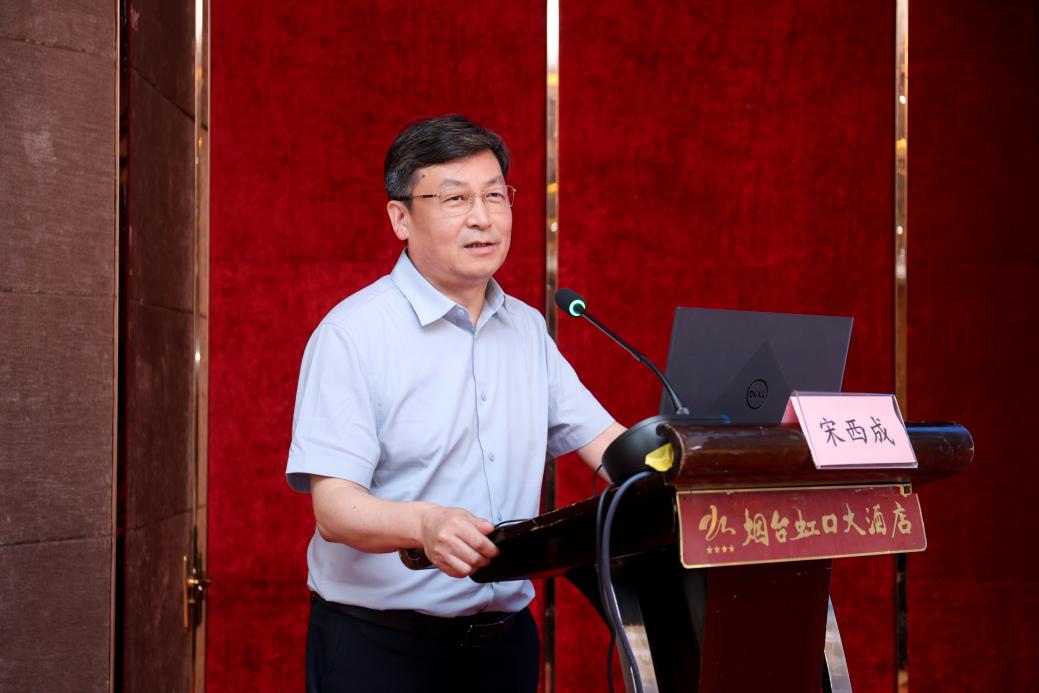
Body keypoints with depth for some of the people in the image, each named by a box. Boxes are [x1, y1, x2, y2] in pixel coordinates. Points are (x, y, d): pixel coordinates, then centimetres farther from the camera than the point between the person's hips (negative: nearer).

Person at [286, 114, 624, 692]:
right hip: (380, 644, -5)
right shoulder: (354, 333, -11)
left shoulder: (528, 328, 10)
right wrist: (423, 525, -37)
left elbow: (604, 441, 10)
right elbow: (334, 508, -18)